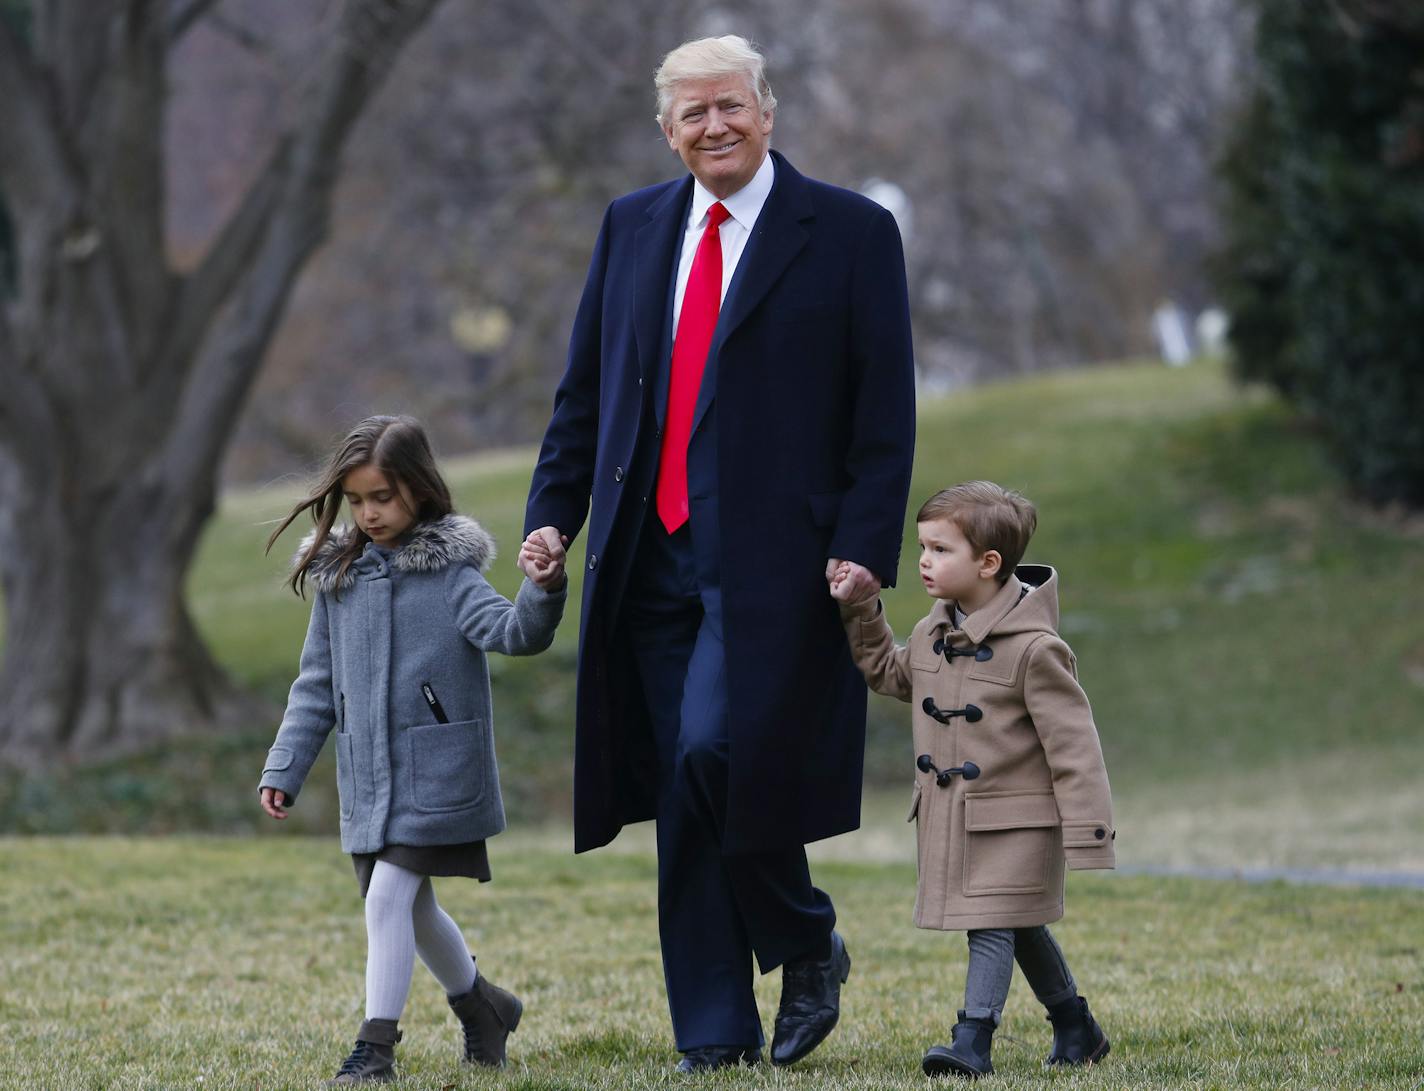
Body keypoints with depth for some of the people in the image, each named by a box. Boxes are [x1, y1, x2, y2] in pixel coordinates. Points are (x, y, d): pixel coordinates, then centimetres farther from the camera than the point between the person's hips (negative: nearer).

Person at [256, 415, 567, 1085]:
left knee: (388, 896, -14)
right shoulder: (338, 577, 9)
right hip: (368, 779, 6)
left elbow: (512, 631, -20)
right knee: (411, 907, 14)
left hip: (435, 774, -6)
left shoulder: (447, 570, -5)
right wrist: (283, 770, 10)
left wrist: (541, 594, -41)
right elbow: (316, 687, 14)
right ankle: (480, 1004, 36)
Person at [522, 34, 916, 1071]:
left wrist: (864, 550, -12)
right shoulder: (632, 227, 14)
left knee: (717, 753, -20)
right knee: (684, 800, 4)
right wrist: (553, 512, 7)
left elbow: (887, 413, -3)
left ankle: (809, 944, 6)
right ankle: (715, 1033, 11)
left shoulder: (851, 233, 0)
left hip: (773, 558, -5)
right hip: (655, 556, 5)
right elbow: (585, 389, 18)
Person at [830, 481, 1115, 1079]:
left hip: (1015, 821, -8)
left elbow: (1071, 742, -18)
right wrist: (859, 609, 14)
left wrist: (1087, 830, -21)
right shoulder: (931, 637, 5)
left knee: (992, 924, -12)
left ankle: (973, 1042, -13)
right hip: (949, 817, 8)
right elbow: (888, 670, 26)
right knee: (1020, 928, 17)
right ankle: (1075, 1028, 30)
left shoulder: (1033, 649, -19)